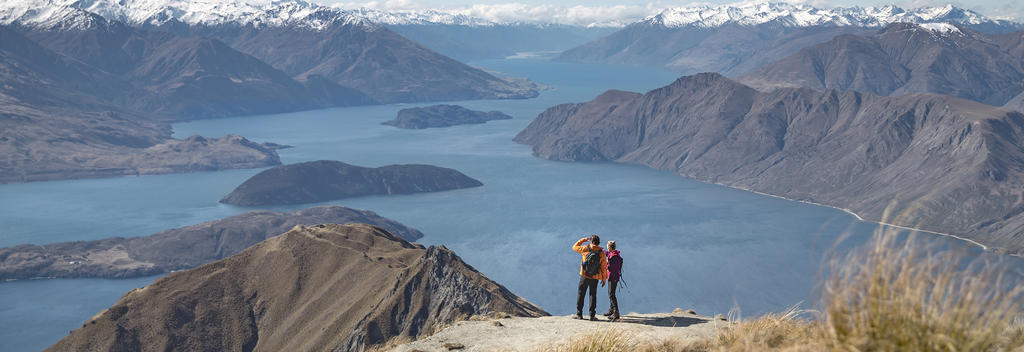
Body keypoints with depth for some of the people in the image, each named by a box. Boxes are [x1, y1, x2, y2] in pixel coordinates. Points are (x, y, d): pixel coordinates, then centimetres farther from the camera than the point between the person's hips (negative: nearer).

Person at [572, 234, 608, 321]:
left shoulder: (585, 249, -8)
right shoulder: (602, 253, -4)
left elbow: (575, 247, 9)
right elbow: (604, 267, -1)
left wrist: (583, 240, 18)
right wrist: (604, 279, 8)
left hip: (584, 276, -1)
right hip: (595, 278, 1)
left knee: (580, 294, 10)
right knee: (593, 295, 9)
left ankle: (579, 314, 8)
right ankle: (592, 315, 6)